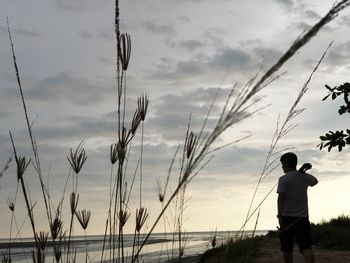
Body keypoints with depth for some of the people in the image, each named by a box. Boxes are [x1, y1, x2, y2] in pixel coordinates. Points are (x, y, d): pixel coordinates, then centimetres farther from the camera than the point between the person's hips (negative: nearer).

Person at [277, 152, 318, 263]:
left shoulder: (283, 179, -5)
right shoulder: (305, 176, 7)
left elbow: (281, 197, -15)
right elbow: (315, 181, 31)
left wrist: (280, 216, -16)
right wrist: (304, 170, 38)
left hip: (287, 217, -3)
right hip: (302, 217, 3)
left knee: (287, 249, 8)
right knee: (306, 247, -6)